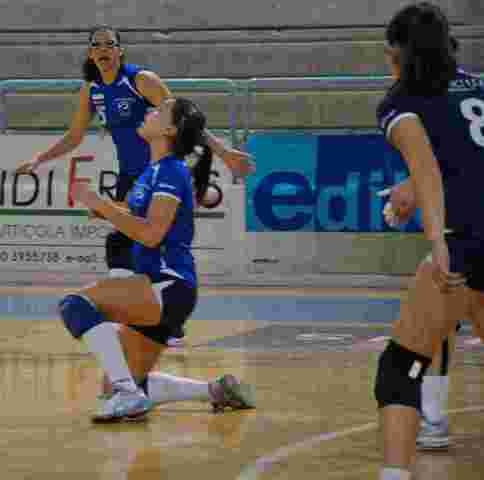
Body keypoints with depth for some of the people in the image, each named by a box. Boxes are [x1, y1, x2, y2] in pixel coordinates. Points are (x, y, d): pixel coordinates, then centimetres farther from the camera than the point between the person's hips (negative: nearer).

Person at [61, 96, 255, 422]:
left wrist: (101, 204, -18)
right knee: (133, 385, 13)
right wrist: (102, 209, 11)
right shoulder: (153, 171, 16)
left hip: (169, 286, -10)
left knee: (75, 303, -25)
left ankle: (127, 394, -27)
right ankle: (216, 391, 20)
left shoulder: (170, 170, -11)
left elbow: (151, 233, -22)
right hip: (156, 291, 10)